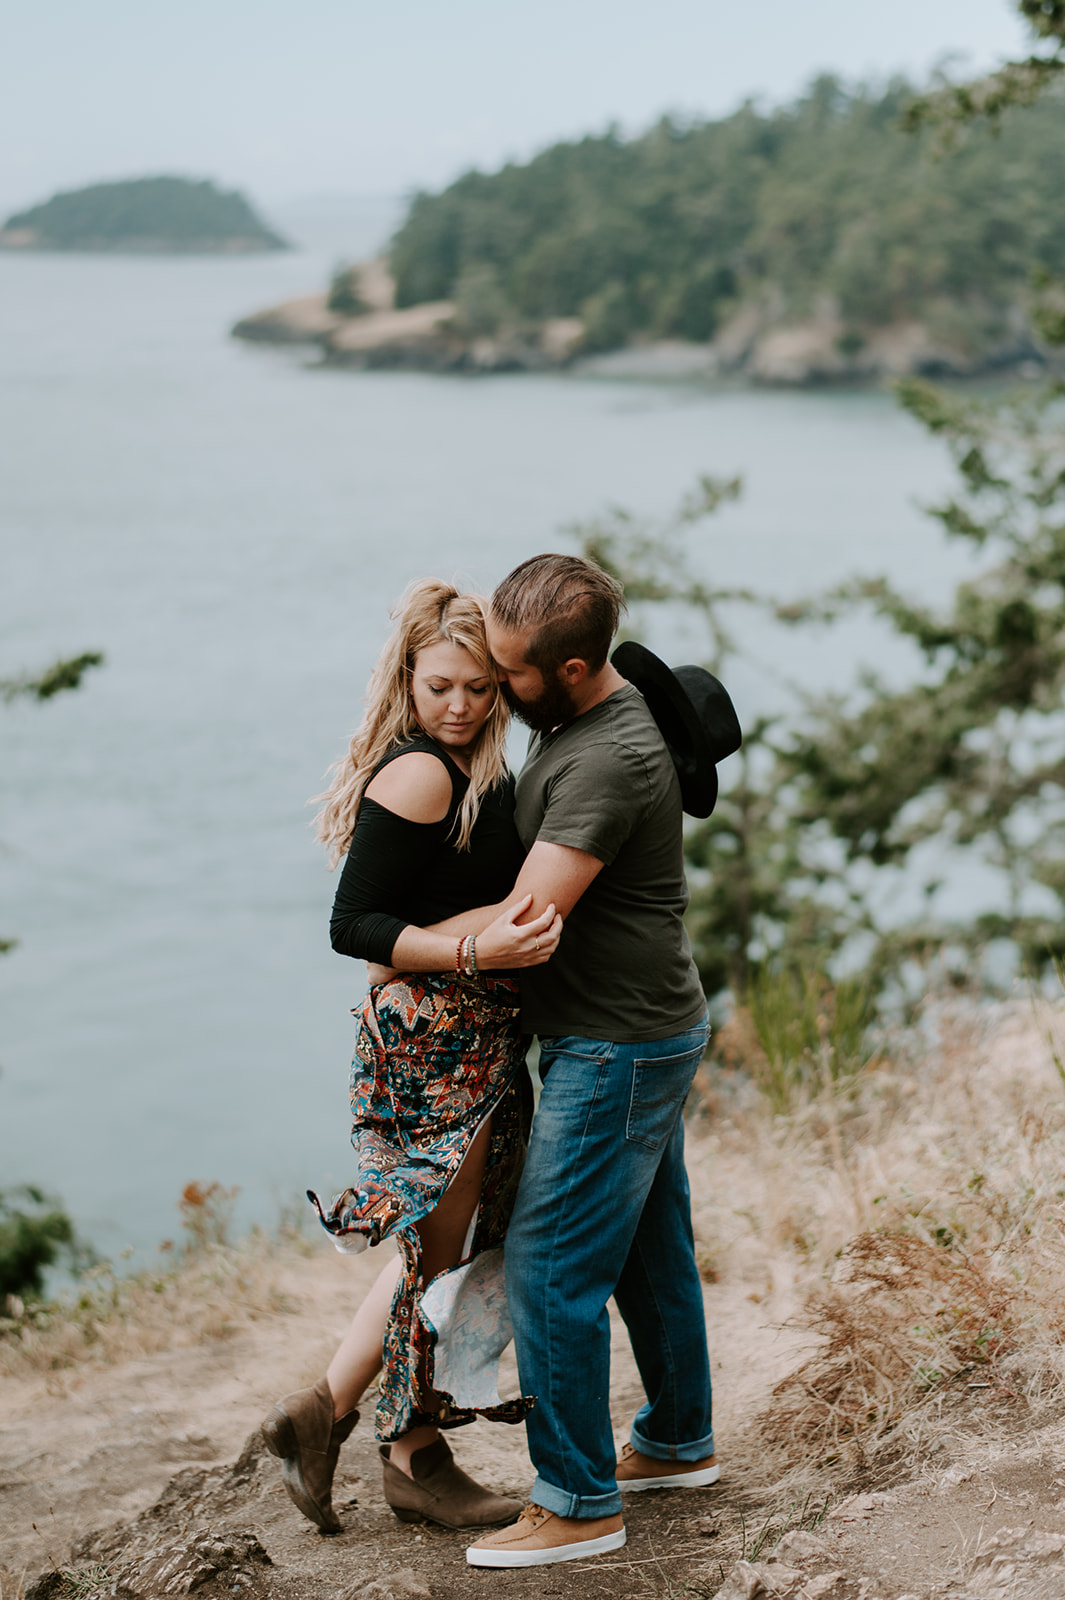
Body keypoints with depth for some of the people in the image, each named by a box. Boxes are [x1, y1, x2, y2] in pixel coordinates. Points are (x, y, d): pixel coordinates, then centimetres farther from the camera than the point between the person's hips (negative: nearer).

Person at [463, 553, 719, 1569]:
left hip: (616, 1047, -10)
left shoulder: (610, 759, -26)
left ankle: (579, 1504, 5)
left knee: (551, 1268, -5)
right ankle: (678, 1442, 36)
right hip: (649, 1030, 10)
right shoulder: (572, 722, 6)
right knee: (651, 1247, 21)